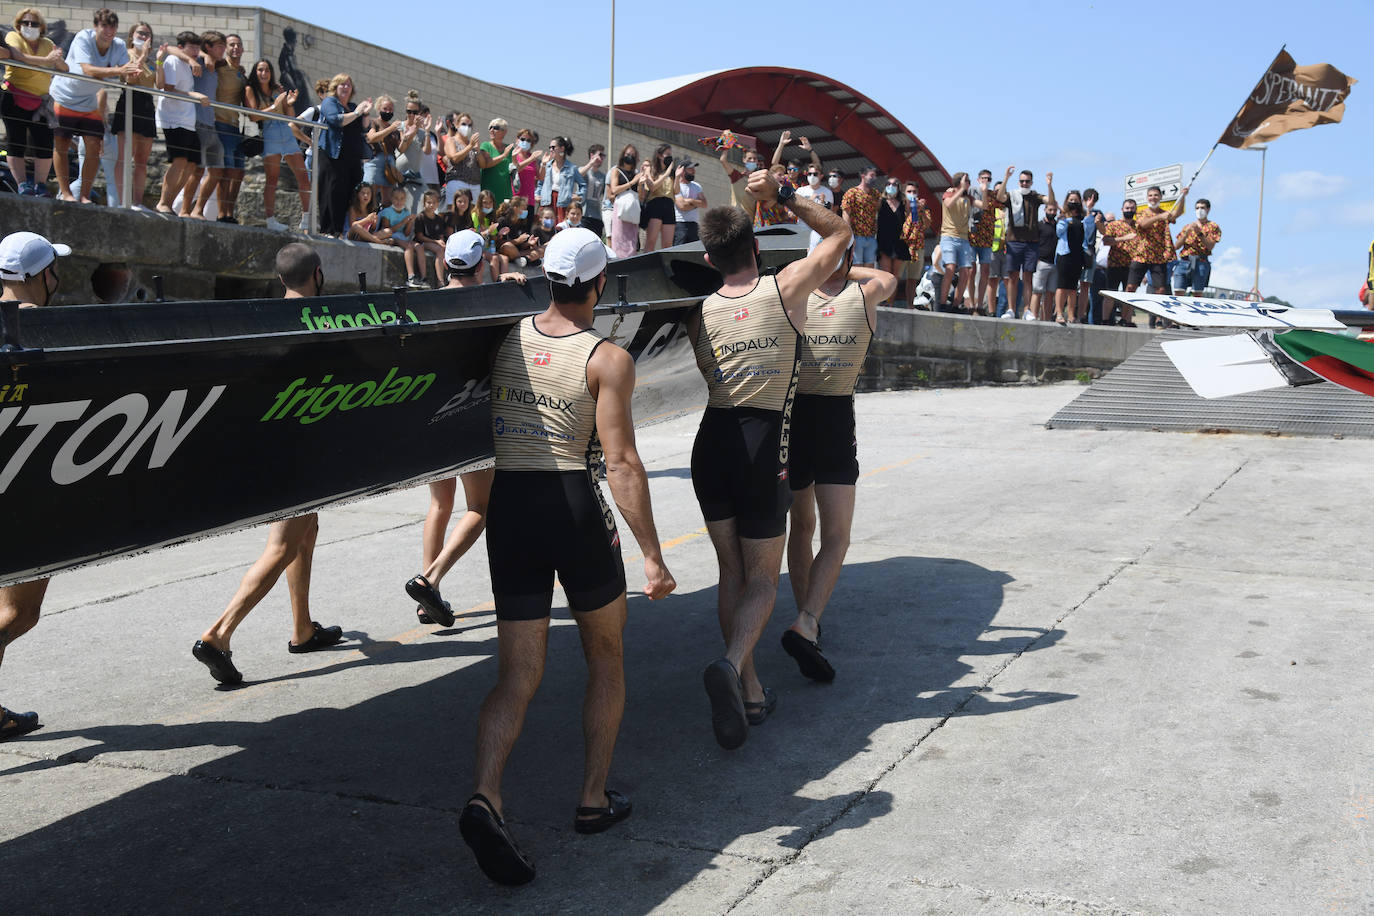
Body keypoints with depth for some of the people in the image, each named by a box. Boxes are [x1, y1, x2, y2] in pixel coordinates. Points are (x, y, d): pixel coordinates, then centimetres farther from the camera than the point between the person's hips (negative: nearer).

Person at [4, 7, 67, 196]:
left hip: (39, 103, 4)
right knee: (16, 145, -4)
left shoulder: (47, 44, 12)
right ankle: (22, 186, -2)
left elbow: (64, 70, 5)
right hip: (15, 100, -4)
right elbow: (19, 56, -22)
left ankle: (40, 186, 7)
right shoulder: (13, 37, 0)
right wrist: (47, 60, -28)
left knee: (45, 145, -3)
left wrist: (58, 60, -17)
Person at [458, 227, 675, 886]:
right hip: (574, 506, -4)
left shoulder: (506, 338, 8)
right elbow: (622, 464, -13)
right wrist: (652, 556, -13)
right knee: (606, 659, 18)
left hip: (508, 506, 4)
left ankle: (485, 797, -15)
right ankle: (594, 799, 23)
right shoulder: (608, 358, -6)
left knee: (518, 675, 6)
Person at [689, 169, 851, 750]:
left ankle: (750, 691, 19)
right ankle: (732, 666, -20)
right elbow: (840, 232, 10)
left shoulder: (701, 313, 4)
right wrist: (783, 197, 9)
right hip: (764, 450, -3)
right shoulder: (785, 290, -4)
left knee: (731, 574, 16)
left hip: (712, 442, 4)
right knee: (762, 579, 6)